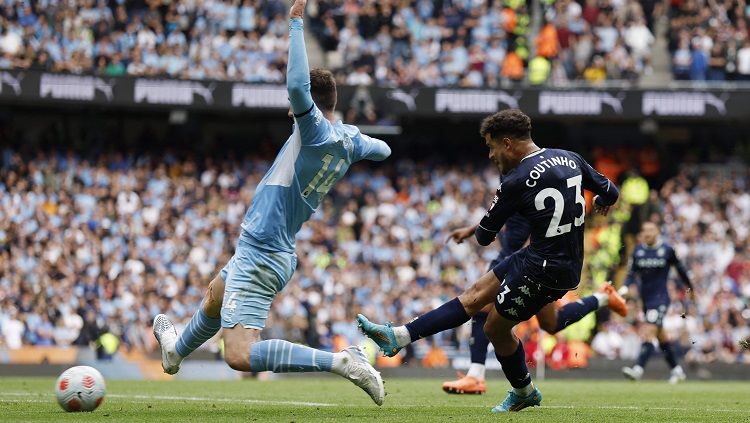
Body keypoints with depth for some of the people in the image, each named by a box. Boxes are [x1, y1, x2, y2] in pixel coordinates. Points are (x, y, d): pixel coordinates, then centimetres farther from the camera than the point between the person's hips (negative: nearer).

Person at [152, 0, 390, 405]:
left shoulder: (316, 130, -23)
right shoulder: (350, 139, 2)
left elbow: (297, 85, -41)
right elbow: (381, 150, 24)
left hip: (260, 256, -11)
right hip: (279, 253, 11)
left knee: (240, 355, -19)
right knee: (215, 295, 38)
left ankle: (342, 361, -25)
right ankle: (177, 350, 66)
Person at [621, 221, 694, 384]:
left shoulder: (667, 250, -5)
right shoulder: (638, 251, 5)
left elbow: (680, 269, 9)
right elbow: (631, 273, 6)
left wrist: (690, 289, 20)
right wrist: (625, 288, -14)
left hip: (660, 298, -5)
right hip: (646, 299, 5)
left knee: (649, 332, -18)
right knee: (660, 336, 14)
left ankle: (638, 369, -27)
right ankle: (676, 369, 26)